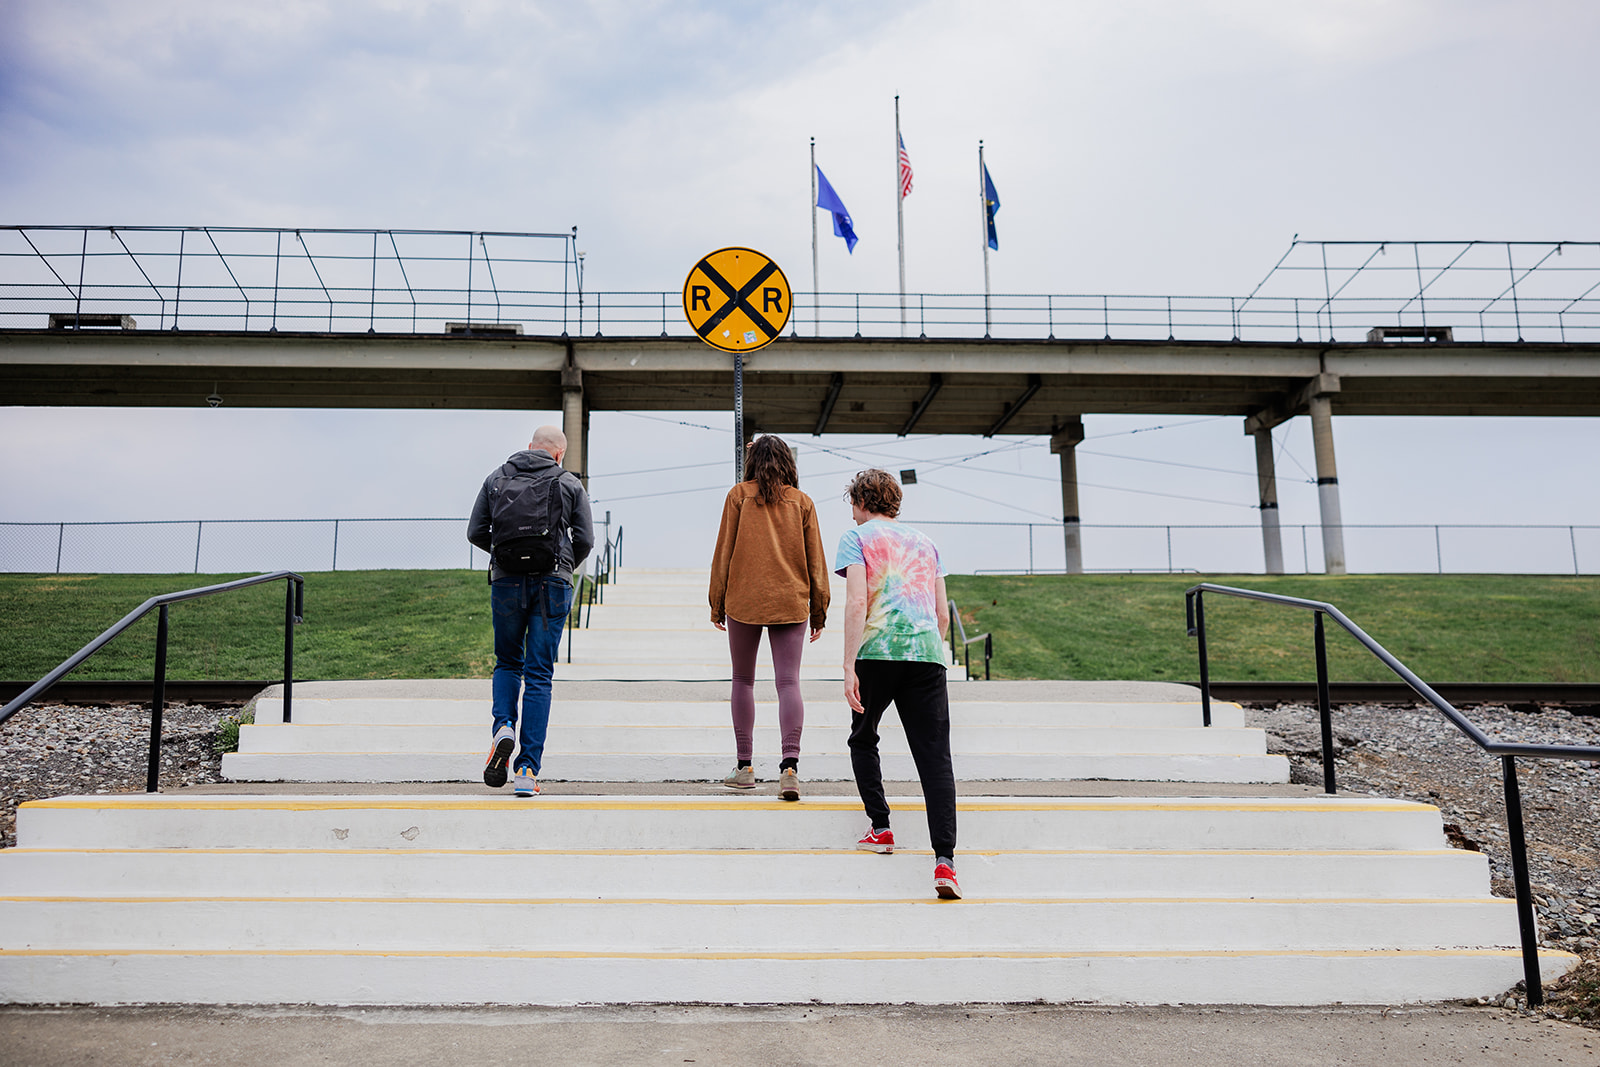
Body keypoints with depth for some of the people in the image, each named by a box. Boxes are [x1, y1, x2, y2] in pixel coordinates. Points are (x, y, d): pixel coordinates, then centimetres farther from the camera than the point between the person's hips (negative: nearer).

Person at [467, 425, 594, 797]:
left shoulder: (496, 477, 10)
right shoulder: (570, 484, 5)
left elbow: (476, 532, 7)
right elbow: (585, 540, 0)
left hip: (506, 581, 1)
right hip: (552, 584, -1)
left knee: (507, 662, 22)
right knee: (539, 675, 2)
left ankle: (503, 727, -5)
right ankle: (527, 770, -1)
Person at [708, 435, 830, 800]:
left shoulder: (739, 495, 3)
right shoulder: (802, 502, 7)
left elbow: (723, 552, 2)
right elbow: (815, 559, 8)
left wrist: (717, 603, 8)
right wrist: (819, 610, 13)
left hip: (744, 601, -1)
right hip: (791, 603, 1)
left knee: (743, 680, 12)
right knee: (789, 682, -2)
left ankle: (745, 766, 15)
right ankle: (790, 764, -18)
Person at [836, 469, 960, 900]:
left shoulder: (857, 537, 8)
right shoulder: (924, 541, 23)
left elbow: (857, 601, -7)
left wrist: (849, 666, -11)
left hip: (878, 651, -3)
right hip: (927, 655, 3)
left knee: (863, 739, 22)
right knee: (936, 758, -3)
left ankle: (880, 828, 22)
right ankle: (944, 859, -15)